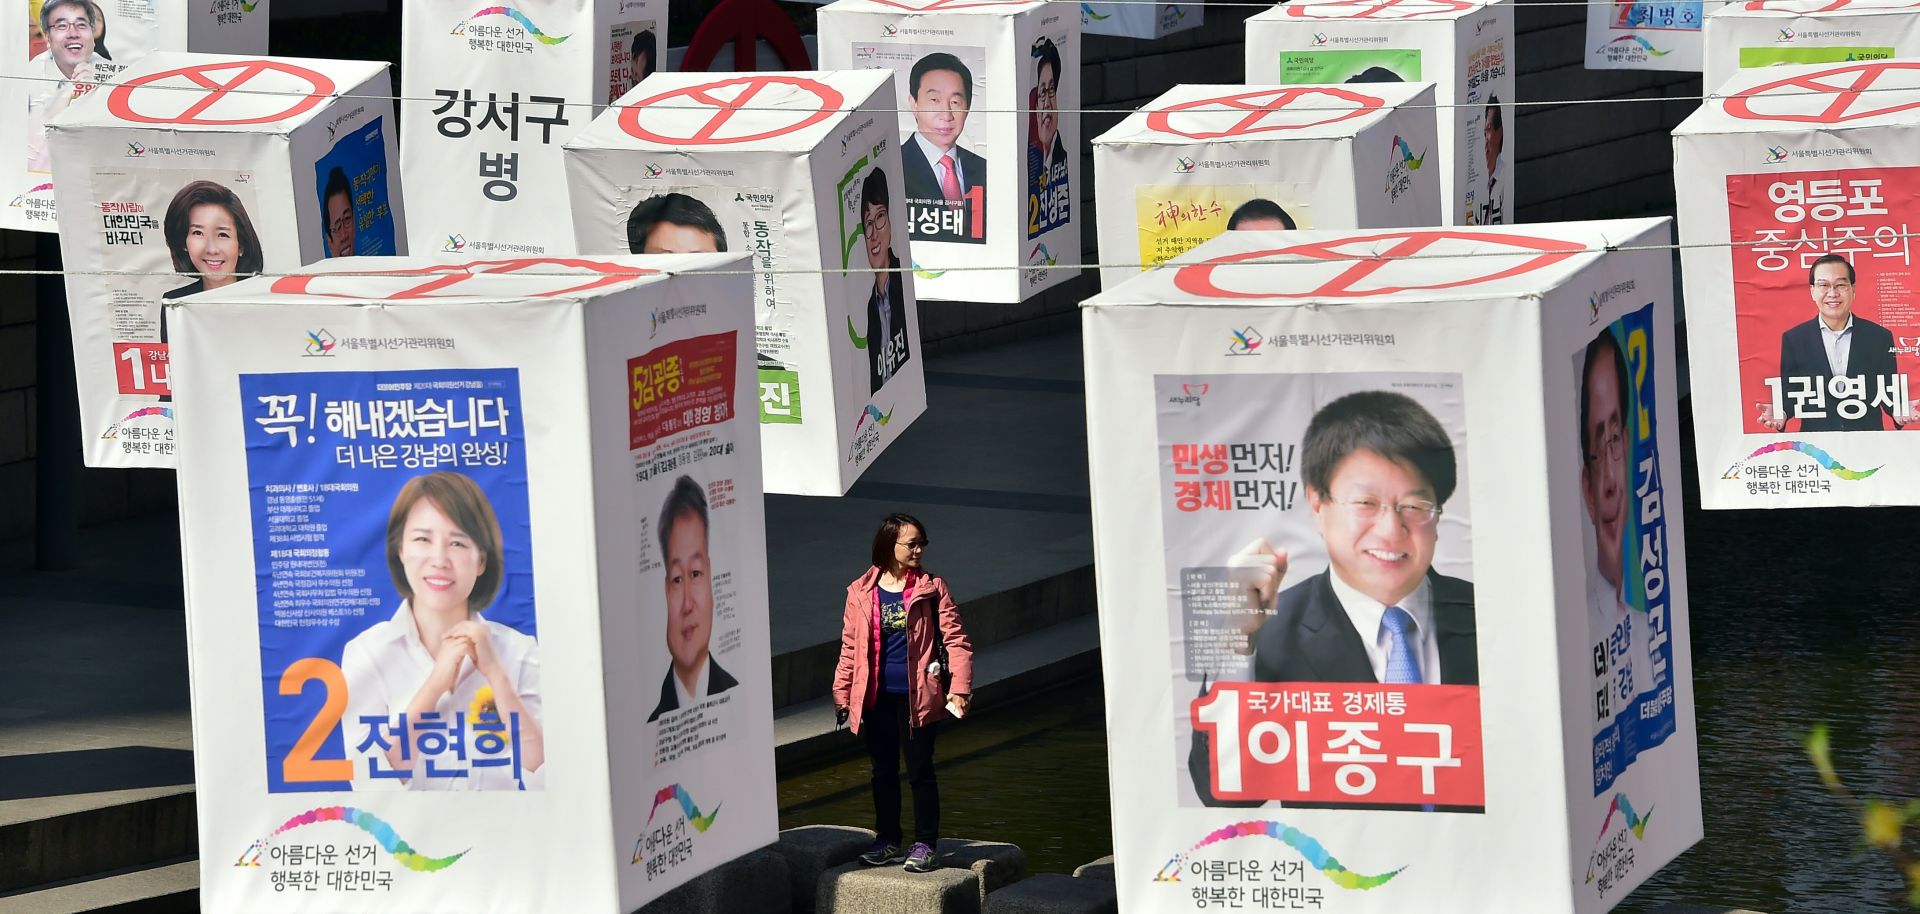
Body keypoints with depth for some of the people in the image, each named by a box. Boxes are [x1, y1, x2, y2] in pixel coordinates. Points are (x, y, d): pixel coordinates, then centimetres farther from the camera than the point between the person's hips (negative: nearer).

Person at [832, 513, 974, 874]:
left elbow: (955, 639, -4)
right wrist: (841, 693, 8)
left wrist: (959, 688, -13)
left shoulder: (932, 588, -3)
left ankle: (925, 844, 11)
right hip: (876, 696, 2)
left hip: (918, 695, -2)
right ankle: (887, 840, 24)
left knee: (920, 770, 1)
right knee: (883, 771, 11)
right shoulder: (861, 592, 2)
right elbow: (850, 645, 9)